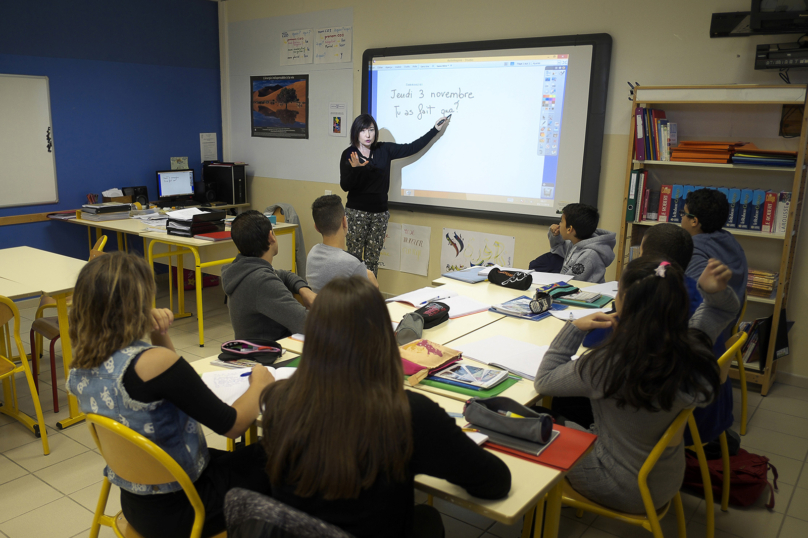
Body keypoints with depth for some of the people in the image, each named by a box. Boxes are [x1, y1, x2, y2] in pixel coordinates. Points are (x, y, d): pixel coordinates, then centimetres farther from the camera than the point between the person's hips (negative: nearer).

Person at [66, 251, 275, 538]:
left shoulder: (81, 368, -5)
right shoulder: (154, 362, -31)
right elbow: (232, 425, -23)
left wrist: (159, 337, -6)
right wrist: (260, 383, -5)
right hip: (177, 509, -7)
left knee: (243, 459, 27)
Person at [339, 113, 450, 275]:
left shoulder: (384, 150, 6)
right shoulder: (349, 155, -3)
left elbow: (411, 148, 8)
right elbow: (345, 186, -9)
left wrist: (435, 129, 8)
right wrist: (354, 168, -26)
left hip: (380, 213, 3)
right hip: (356, 212, -3)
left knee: (373, 259, 6)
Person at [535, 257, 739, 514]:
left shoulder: (611, 365, -35)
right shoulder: (693, 347, -17)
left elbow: (544, 381, -18)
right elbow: (726, 309, 5)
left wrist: (574, 328, -15)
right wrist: (715, 290, -15)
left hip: (624, 491, -6)